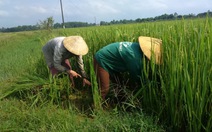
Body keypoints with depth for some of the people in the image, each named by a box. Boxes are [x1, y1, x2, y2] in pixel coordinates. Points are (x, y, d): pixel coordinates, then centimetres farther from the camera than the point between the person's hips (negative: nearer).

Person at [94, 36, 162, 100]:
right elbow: (136, 76, -15)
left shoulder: (137, 46, -6)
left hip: (106, 57, 10)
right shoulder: (134, 56, -32)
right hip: (102, 61, -10)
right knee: (104, 89, -6)